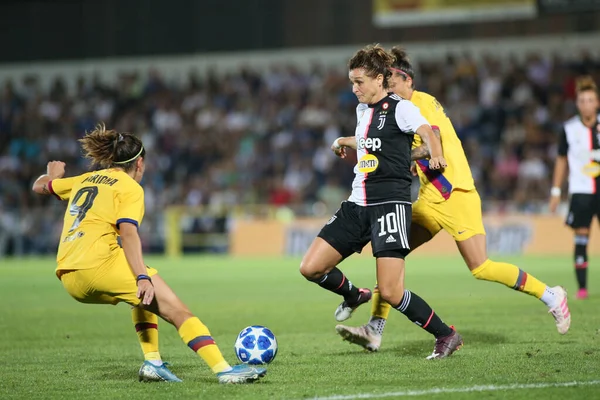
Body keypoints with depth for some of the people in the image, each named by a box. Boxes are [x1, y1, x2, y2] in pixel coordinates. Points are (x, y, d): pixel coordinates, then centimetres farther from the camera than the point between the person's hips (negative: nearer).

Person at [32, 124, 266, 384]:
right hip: (99, 264, -8)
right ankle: (224, 370, -18)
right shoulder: (130, 188, 5)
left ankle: (152, 362, 16)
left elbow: (39, 186, 39)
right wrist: (142, 277, -21)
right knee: (176, 309, -6)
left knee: (144, 297, 31)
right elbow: (127, 233, -12)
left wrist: (54, 175, 61)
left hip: (68, 278, 8)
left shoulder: (84, 180, 24)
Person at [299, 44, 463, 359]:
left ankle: (446, 336, 3)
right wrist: (344, 142, 41)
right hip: (357, 204, 8)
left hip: (391, 203, -8)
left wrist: (436, 157, -35)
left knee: (390, 292, -16)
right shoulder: (362, 110, 16)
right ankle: (353, 296, 31)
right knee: (311, 268, 1)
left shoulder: (399, 108, -6)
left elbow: (428, 133, -21)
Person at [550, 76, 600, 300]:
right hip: (580, 191, 0)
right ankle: (582, 287, 0)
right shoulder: (570, 128, 2)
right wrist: (556, 191, 10)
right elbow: (562, 160, 11)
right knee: (581, 238, -4)